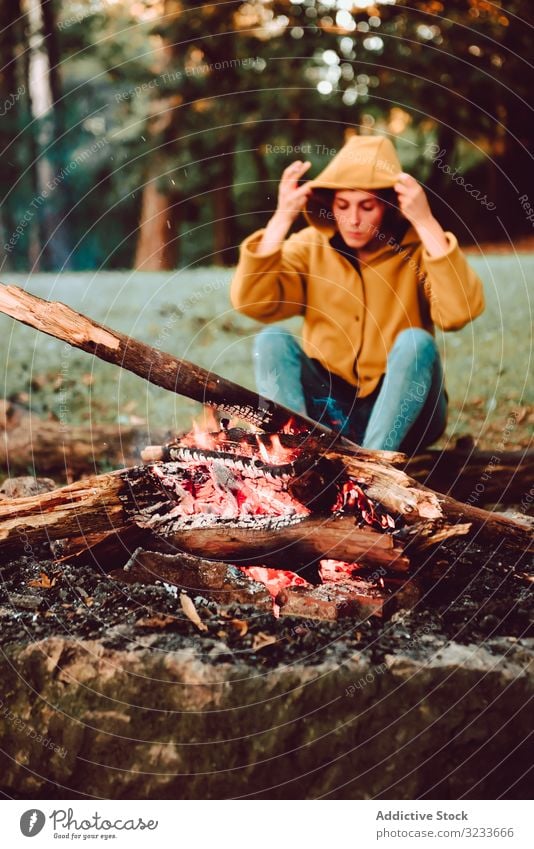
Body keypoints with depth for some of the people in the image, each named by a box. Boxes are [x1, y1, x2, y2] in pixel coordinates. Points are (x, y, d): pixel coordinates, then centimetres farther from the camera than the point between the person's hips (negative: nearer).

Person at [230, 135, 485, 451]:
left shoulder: (416, 249, -7)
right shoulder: (310, 246, 0)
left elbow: (460, 312, -26)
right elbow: (251, 301, -16)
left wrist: (426, 223, -29)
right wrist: (282, 219, -22)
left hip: (403, 415, -2)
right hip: (329, 410, 2)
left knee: (415, 342, -29)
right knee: (272, 339, -19)